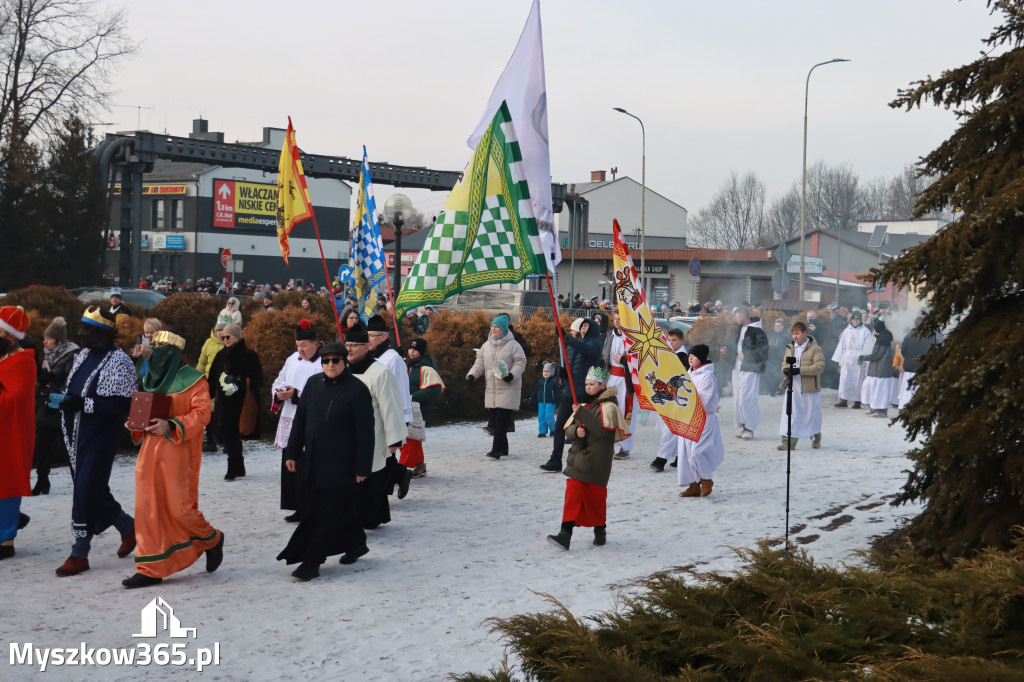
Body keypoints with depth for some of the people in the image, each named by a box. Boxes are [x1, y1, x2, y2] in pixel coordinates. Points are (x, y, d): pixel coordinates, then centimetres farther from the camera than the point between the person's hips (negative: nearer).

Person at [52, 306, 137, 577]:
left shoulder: (119, 362, -13)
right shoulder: (83, 356, 13)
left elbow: (120, 404, -21)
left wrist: (78, 402, -26)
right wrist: (60, 398, 1)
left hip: (99, 440, -9)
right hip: (77, 437, 9)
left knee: (86, 492, -8)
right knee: (94, 491, 15)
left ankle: (79, 554, 0)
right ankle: (128, 527, 34)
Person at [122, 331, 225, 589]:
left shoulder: (192, 380, -4)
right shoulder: (150, 379, 17)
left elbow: (201, 413, -12)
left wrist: (171, 426, -25)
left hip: (178, 454, -6)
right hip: (149, 453, 6)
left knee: (179, 508, -7)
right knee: (148, 510, 2)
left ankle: (212, 540, 22)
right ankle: (150, 570, 6)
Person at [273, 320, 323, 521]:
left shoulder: (323, 365, -9)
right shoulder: (292, 360, 13)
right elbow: (278, 381, 20)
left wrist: (295, 394, -20)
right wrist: (279, 392, -3)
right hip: (289, 420, 7)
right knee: (290, 465, 9)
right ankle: (298, 508, 18)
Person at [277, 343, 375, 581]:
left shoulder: (357, 390, -11)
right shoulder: (313, 383, 6)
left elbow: (365, 432, -10)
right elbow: (299, 420, 12)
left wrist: (362, 468, -12)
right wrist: (292, 453, 8)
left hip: (341, 464, -6)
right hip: (313, 461, 6)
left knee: (328, 512, -5)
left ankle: (311, 562, -2)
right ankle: (356, 544, 32)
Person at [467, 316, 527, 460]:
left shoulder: (513, 345, -5)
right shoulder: (487, 345, 13)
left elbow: (520, 362, -6)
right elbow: (480, 363, 16)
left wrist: (512, 374, -22)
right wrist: (472, 375, 0)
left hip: (508, 389, -6)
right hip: (491, 390, 6)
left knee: (502, 421, -12)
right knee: (495, 420, 9)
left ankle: (497, 449, -15)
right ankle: (503, 448, 20)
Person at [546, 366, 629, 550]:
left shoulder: (608, 407, -8)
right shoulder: (584, 405, 15)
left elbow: (603, 431, -21)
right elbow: (568, 428, 14)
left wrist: (582, 414, -24)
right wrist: (576, 431, -10)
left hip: (597, 461, -6)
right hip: (578, 457, 6)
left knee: (595, 494, 4)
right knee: (573, 493, -4)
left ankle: (600, 530, 23)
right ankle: (565, 532, -9)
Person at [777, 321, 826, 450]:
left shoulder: (815, 348, -8)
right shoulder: (790, 348, 11)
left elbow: (820, 366, -16)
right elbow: (785, 362, 18)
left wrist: (800, 370, -23)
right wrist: (786, 369, -8)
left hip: (809, 387, -4)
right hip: (793, 387, 4)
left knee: (812, 415, 9)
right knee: (790, 414, -3)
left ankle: (816, 439, 29)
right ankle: (788, 442, -3)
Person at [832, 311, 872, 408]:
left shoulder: (865, 331, 3)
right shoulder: (847, 331, 12)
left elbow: (867, 347, -2)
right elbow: (842, 345, 13)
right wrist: (839, 359, 9)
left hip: (859, 359, -2)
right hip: (847, 358, 2)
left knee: (858, 380, 0)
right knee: (844, 378, -11)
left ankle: (857, 401, 6)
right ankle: (843, 400, -12)